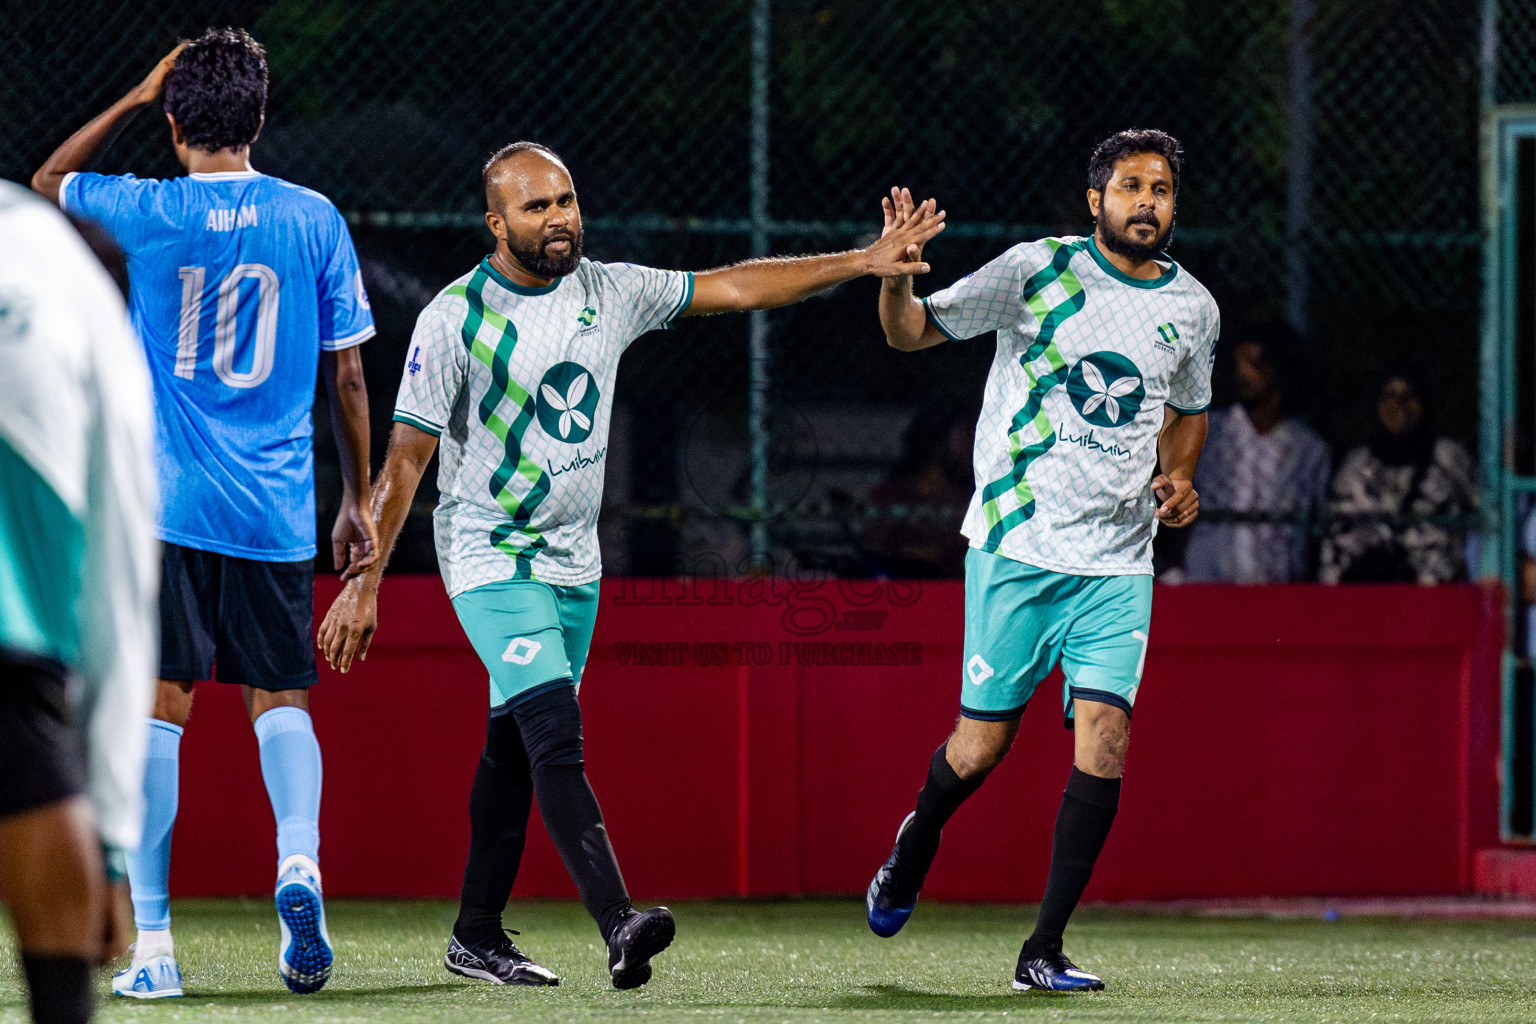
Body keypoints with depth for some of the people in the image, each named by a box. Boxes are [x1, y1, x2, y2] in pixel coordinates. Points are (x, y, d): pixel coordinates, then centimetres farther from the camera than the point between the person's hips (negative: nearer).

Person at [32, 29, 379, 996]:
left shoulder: (145, 213, -3)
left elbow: (46, 181, 20)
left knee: (160, 710, 2)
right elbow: (348, 376, 5)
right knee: (281, 698, 12)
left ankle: (152, 942, -3)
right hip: (277, 513, 1)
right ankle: (299, 858, -16)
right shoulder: (314, 219, 1)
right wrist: (359, 501, 14)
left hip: (167, 508, -1)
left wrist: (137, 95, 19)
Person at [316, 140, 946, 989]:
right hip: (490, 559, -6)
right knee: (554, 733, -20)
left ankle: (476, 937, 21)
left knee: (514, 747, 11)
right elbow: (405, 458, -11)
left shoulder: (608, 293, 2)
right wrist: (364, 583, -13)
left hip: (573, 562, 6)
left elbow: (736, 287, 6)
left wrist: (865, 263, 2)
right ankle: (618, 927, -31)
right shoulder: (456, 318, -13)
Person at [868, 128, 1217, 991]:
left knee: (1105, 737, -12)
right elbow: (913, 331, -1)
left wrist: (1180, 478, 8)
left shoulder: (1193, 308, 8)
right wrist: (895, 275, -23)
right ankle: (914, 849, 35)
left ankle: (1045, 949, -5)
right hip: (1018, 543, -3)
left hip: (1120, 560, 3)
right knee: (984, 740, 1)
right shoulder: (1037, 271, -5)